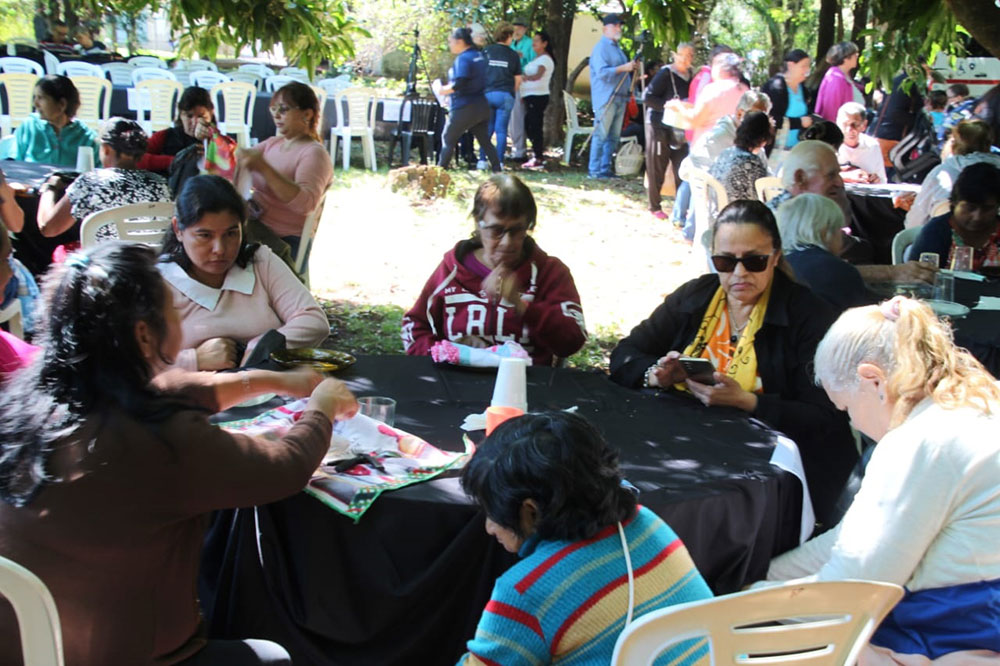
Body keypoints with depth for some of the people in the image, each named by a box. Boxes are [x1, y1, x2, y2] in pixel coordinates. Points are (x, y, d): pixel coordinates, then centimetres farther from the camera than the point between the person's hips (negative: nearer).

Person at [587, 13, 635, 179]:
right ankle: (594, 170, -6)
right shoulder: (601, 47, -8)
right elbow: (602, 72, -19)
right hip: (605, 99, -9)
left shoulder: (617, 48, 21)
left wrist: (632, 71, 16)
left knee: (613, 137, 8)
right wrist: (623, 68, -20)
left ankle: (606, 169, 12)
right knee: (600, 135, -8)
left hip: (620, 98, 9)